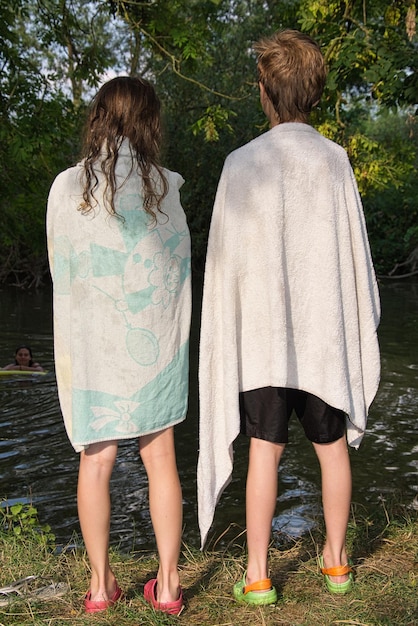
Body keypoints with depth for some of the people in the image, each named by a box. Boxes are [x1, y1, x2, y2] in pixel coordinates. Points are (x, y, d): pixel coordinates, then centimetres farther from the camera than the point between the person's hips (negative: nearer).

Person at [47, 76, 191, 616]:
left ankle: (100, 584, 20)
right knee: (160, 457, 9)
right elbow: (180, 262, 2)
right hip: (155, 339, 0)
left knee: (96, 460, 10)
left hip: (90, 340, 0)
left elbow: (59, 267, 3)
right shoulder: (163, 185, -5)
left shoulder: (67, 187, -5)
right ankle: (167, 583, 16)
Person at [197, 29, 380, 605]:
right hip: (324, 329, 1)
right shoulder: (335, 159, -4)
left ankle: (257, 574, 11)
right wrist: (361, 326, 9)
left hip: (263, 329, -1)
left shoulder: (241, 163, -7)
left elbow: (225, 259, -6)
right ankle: (336, 561, 26)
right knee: (333, 445, 14)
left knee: (265, 449, 5)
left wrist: (226, 333, 4)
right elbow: (354, 253, -2)